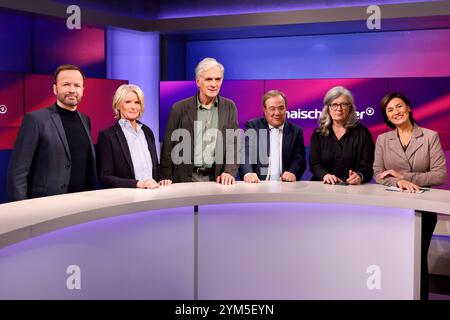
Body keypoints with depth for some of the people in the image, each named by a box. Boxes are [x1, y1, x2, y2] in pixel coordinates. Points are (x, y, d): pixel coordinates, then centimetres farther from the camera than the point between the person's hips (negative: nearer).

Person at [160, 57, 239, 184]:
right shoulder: (180, 108, 2)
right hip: (186, 179, -2)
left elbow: (233, 143, 5)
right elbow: (168, 147, 3)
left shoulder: (229, 108, 8)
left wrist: (229, 172, -11)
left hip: (216, 178, 2)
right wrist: (167, 180, -4)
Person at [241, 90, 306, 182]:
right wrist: (248, 173, -26)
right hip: (257, 184, -1)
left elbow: (299, 159, 4)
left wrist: (293, 172, -19)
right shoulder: (253, 127, 8)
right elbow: (246, 153, -5)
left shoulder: (296, 131, 13)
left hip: (285, 186, 2)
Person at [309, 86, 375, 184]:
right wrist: (324, 175, -18)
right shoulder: (318, 133, 11)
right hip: (322, 187, 1)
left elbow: (367, 166, -2)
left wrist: (359, 176, -25)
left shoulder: (362, 133, 5)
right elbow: (314, 163, 3)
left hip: (352, 188, -1)